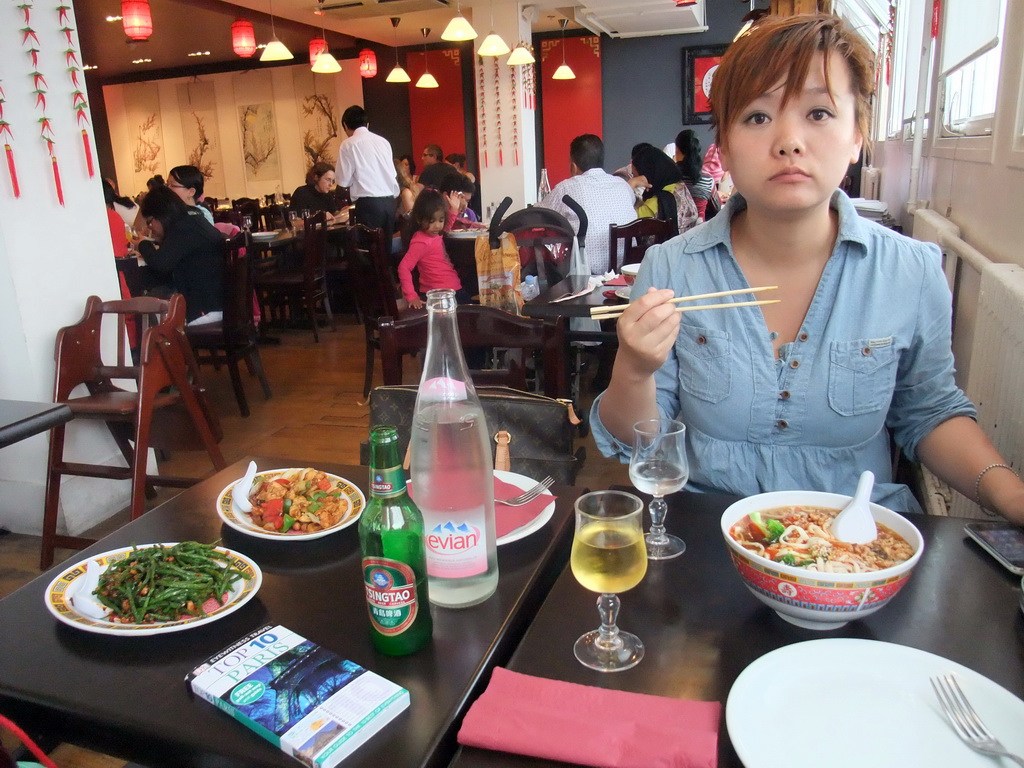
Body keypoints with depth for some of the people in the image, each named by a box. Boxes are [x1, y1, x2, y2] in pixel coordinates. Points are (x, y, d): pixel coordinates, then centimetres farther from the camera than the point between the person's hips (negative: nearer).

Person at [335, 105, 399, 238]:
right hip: (389, 201, 5)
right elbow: (393, 174, 15)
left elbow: (343, 180, -1)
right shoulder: (383, 141, 13)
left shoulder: (348, 144, -2)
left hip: (368, 203, -5)